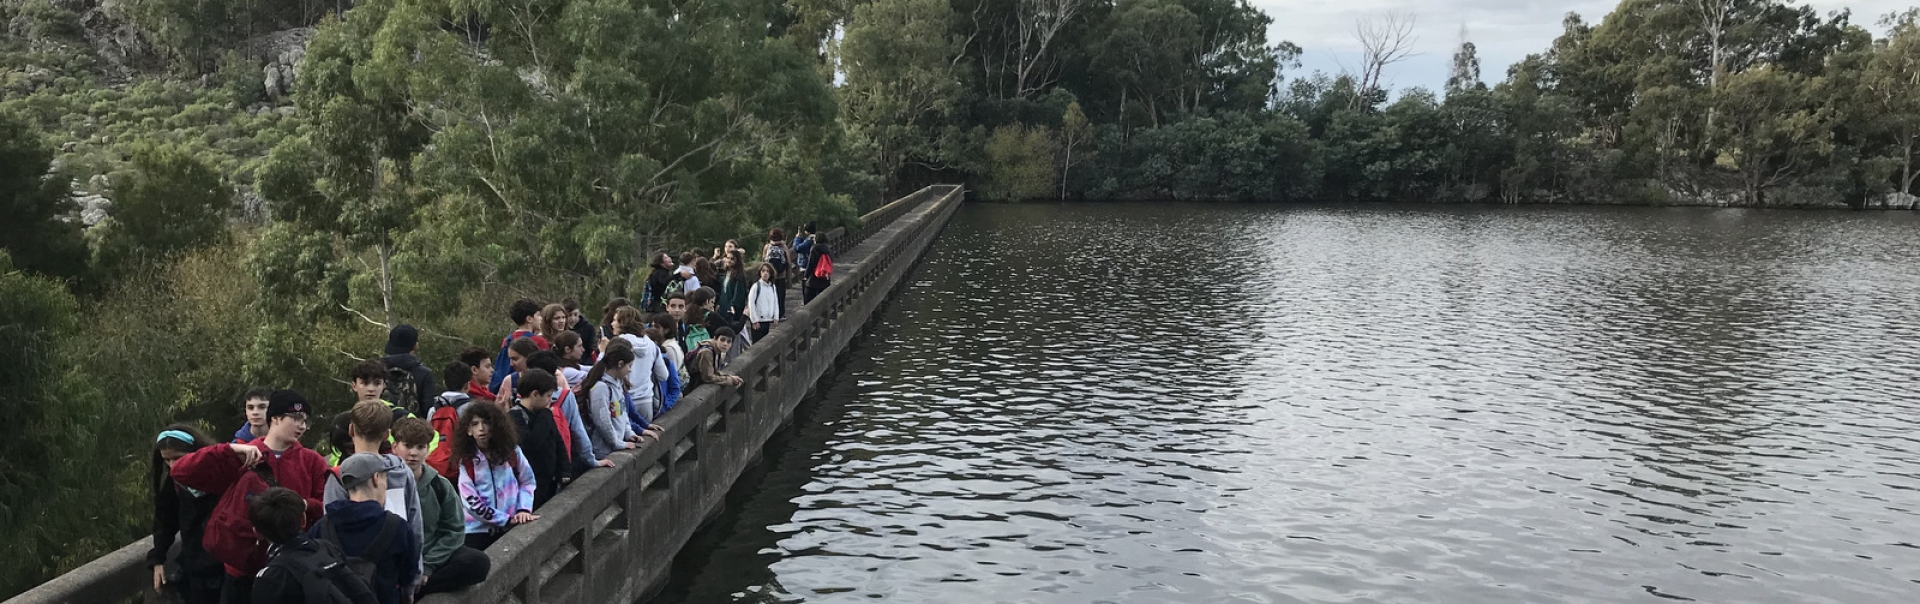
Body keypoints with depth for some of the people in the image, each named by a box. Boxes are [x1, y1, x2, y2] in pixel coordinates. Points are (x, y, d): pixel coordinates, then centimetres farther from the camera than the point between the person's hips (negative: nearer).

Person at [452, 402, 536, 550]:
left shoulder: (511, 451, 1)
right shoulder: (466, 461, -4)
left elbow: (527, 482, 9)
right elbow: (472, 502, -8)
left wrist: (524, 509, -8)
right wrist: (506, 519, -12)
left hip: (510, 528, 2)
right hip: (478, 530, -1)